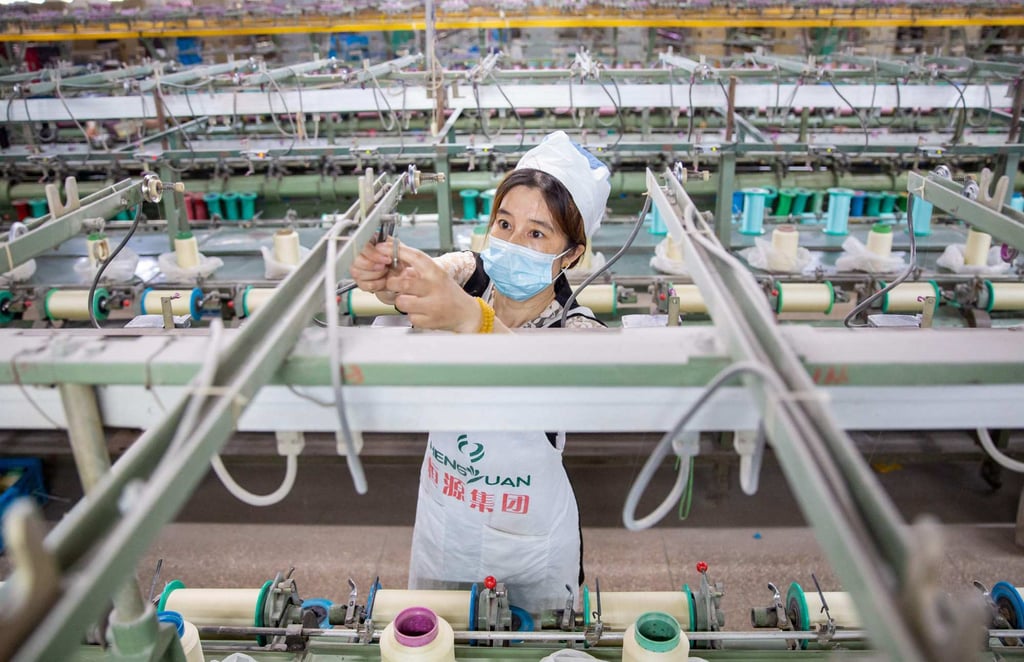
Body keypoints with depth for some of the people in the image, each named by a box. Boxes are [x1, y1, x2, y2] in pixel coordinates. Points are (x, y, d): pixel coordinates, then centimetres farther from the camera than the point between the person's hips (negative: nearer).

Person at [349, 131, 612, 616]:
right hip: (441, 522, 3)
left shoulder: (579, 331, -21)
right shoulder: (465, 275, -11)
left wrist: (468, 319, -62)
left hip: (531, 541, -2)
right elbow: (407, 282, -32)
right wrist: (383, 272, -56)